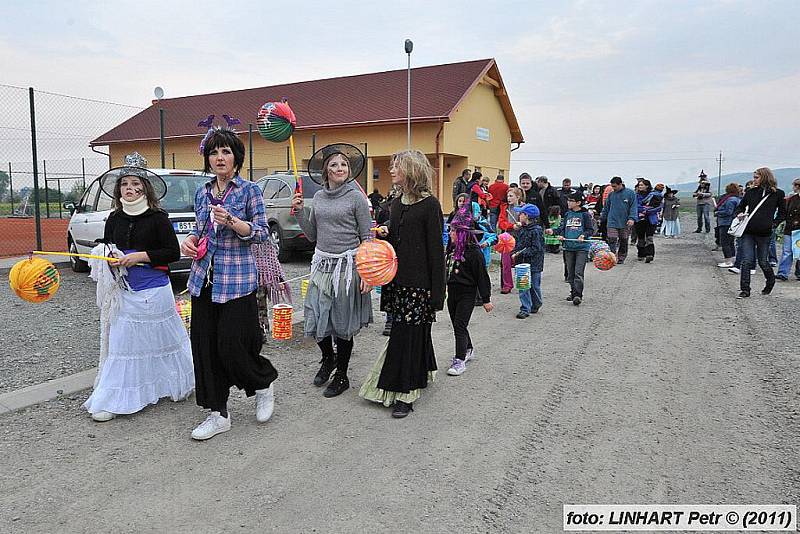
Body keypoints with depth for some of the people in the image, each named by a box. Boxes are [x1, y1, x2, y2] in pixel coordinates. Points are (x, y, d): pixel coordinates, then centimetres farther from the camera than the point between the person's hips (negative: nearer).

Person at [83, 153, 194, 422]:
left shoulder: (157, 218, -7)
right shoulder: (114, 219, 8)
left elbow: (173, 252, -10)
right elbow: (105, 249, 19)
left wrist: (139, 256, -16)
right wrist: (110, 260, -4)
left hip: (154, 290, -5)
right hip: (123, 291, 5)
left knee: (160, 339, 5)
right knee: (120, 342, 7)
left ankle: (177, 384, 22)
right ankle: (112, 400, 17)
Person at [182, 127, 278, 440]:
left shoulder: (249, 191, -2)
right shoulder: (202, 193, 13)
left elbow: (261, 233, -6)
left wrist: (231, 220, -20)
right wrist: (191, 239, 1)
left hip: (237, 278, -5)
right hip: (204, 277, 6)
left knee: (232, 344, -7)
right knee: (205, 346, 5)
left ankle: (264, 383, 24)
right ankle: (218, 414, 17)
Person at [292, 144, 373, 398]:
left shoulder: (356, 197, -5)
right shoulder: (319, 196, 9)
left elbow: (367, 237, -6)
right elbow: (312, 235, 14)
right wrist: (299, 212, 0)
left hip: (347, 266, -5)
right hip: (322, 264, 5)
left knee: (342, 322, 4)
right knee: (315, 318, 5)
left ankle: (342, 376, 21)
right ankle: (328, 358, 34)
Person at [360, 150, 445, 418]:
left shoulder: (429, 204, -9)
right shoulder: (397, 203, 13)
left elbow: (436, 249, -12)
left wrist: (437, 291, -15)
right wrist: (385, 233, 0)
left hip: (419, 282, -6)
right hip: (398, 279, 7)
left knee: (407, 333, -4)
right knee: (414, 332, 14)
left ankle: (404, 394, 5)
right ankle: (418, 378, 29)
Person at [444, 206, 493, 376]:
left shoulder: (474, 252, -16)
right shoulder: (451, 248, 6)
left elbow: (482, 277, -13)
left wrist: (486, 299, -10)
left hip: (467, 294, -8)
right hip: (452, 292, 8)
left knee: (460, 326, -9)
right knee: (457, 325, 17)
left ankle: (460, 360, -3)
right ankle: (468, 350, 36)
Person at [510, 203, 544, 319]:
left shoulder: (536, 231, -14)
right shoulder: (521, 229, 10)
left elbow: (536, 249, -18)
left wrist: (521, 253, -21)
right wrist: (514, 253, 1)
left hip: (534, 263, -6)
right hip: (522, 263, 6)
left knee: (534, 286, 9)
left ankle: (536, 305, 29)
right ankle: (525, 309, 5)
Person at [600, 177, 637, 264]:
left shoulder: (630, 194, -3)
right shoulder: (611, 194, 4)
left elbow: (633, 207, -5)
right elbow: (606, 208, 13)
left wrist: (632, 218, -16)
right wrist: (601, 218, 13)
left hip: (624, 223, -1)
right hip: (612, 223, 1)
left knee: (623, 242, 11)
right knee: (612, 241, -9)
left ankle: (621, 258, 23)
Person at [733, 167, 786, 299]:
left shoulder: (777, 194, 2)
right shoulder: (751, 192, 8)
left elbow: (782, 213, 9)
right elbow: (740, 207, 18)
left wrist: (774, 224, -4)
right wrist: (739, 214, -2)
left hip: (764, 233, -2)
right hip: (748, 232, 2)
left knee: (763, 261, 7)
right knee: (746, 261, -3)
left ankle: (770, 281, 36)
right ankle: (745, 289, 3)